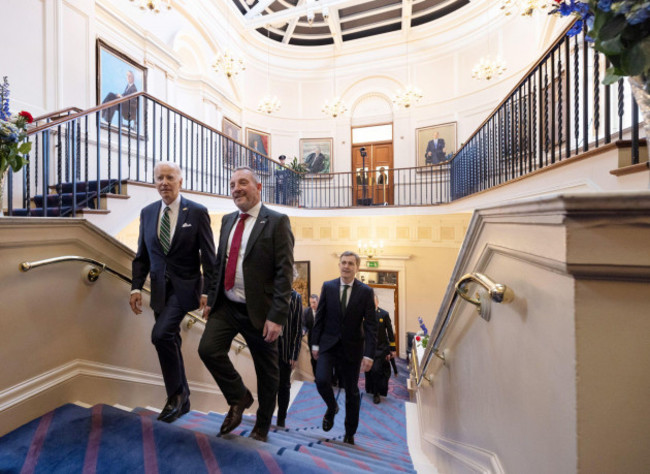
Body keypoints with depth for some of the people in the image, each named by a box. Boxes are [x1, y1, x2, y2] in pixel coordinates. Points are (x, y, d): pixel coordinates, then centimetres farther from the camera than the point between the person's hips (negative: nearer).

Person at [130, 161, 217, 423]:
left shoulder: (197, 212, -7)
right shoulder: (147, 212, 8)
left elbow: (208, 256, -8)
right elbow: (142, 255, 12)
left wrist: (207, 291, -12)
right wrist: (136, 286, 2)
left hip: (184, 286, -5)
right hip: (160, 288, 6)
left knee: (161, 334, -19)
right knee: (170, 342, 12)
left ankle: (176, 394, 6)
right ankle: (182, 400, 31)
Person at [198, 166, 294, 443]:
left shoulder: (277, 222, -10)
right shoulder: (228, 220, 10)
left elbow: (284, 272, -16)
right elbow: (219, 264, 15)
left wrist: (277, 316, -19)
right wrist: (212, 300, 11)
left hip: (259, 310, -5)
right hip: (226, 306, 6)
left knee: (266, 371, 10)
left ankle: (261, 428, 38)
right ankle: (239, 398, 23)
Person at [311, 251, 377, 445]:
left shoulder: (366, 291, -7)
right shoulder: (328, 286, -3)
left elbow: (371, 325, -8)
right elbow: (319, 317, 2)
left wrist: (369, 354, -13)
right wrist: (315, 343, 1)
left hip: (352, 347, 0)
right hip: (328, 344, 1)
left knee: (352, 392, 11)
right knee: (321, 380, -14)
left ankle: (350, 434, 37)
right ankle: (332, 407, 22)